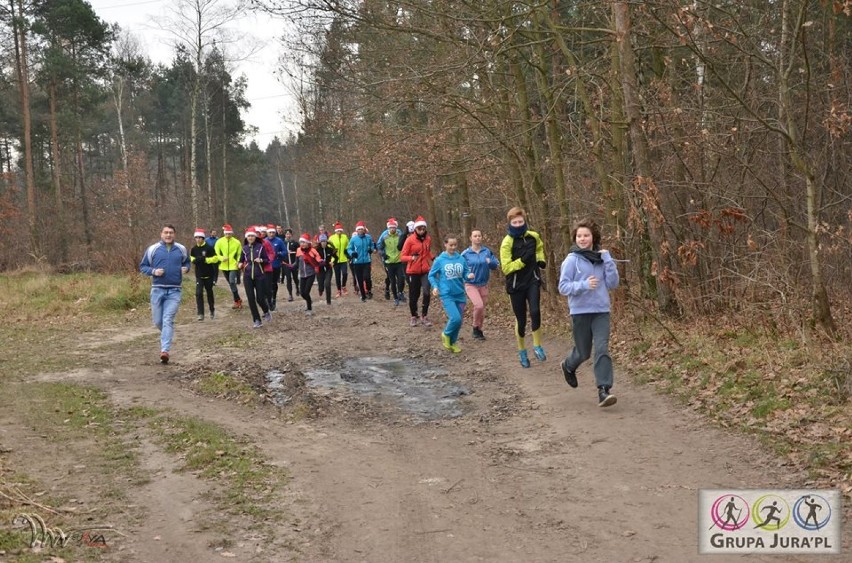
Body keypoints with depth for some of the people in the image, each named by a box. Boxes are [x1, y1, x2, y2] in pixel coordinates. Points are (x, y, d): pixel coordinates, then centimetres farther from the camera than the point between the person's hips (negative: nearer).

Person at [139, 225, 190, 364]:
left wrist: (186, 268, 0)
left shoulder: (181, 249, 6)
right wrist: (153, 271, -12)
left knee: (168, 320, -12)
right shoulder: (153, 249, 0)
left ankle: (165, 350, -17)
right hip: (157, 290, 1)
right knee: (157, 321, 8)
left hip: (174, 291, -1)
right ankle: (166, 335, 40)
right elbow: (142, 266, 7)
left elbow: (187, 262, 23)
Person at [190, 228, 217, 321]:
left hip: (209, 274, -2)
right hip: (199, 275, 2)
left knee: (209, 292, 14)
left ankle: (212, 311, 34)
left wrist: (205, 259, -22)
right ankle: (200, 314, -9)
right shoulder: (194, 249, 2)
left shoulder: (209, 248, -10)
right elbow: (191, 259, 15)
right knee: (199, 293, -11)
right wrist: (195, 260, -8)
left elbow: (215, 259, -11)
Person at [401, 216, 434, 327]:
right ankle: (414, 316, 27)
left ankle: (424, 316, 1)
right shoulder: (410, 240, -10)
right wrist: (412, 258, -28)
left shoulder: (428, 239, 3)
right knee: (414, 295, 7)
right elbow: (402, 256, -10)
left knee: (427, 292, -14)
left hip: (425, 271, 2)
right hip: (413, 272, -2)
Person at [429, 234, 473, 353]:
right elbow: (431, 275, 3)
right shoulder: (440, 260, -6)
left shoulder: (461, 259, 1)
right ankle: (446, 334, 12)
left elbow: (466, 273, 5)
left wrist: (469, 276, -17)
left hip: (460, 294, 4)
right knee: (455, 318, -18)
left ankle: (452, 342, 31)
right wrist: (435, 286, -12)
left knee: (459, 320, 10)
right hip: (447, 295, -4)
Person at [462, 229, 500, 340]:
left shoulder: (487, 251, 0)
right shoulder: (465, 254, -6)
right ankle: (475, 328, 2)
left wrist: (490, 262, -20)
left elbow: (497, 264, 1)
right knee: (479, 305, -20)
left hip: (483, 284, 4)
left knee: (482, 308, 11)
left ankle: (479, 330, 28)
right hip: (471, 284, -3)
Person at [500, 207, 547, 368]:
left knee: (535, 312, -21)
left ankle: (537, 346, -3)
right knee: (520, 320, 7)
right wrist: (523, 260, -26)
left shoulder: (533, 236, 1)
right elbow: (506, 268, -16)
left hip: (532, 281, 2)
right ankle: (522, 351, 28)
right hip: (516, 285, -2)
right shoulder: (507, 243, -12)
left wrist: (541, 260, 6)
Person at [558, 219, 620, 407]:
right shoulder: (572, 260, -7)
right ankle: (568, 366, 44)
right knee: (583, 352, 10)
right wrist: (584, 285, -25)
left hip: (601, 311, 2)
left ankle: (604, 391, -13)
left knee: (602, 349, -12)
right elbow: (563, 287, -10)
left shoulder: (602, 258, 5)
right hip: (580, 312, -2)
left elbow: (613, 283, 1)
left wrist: (608, 261, -8)